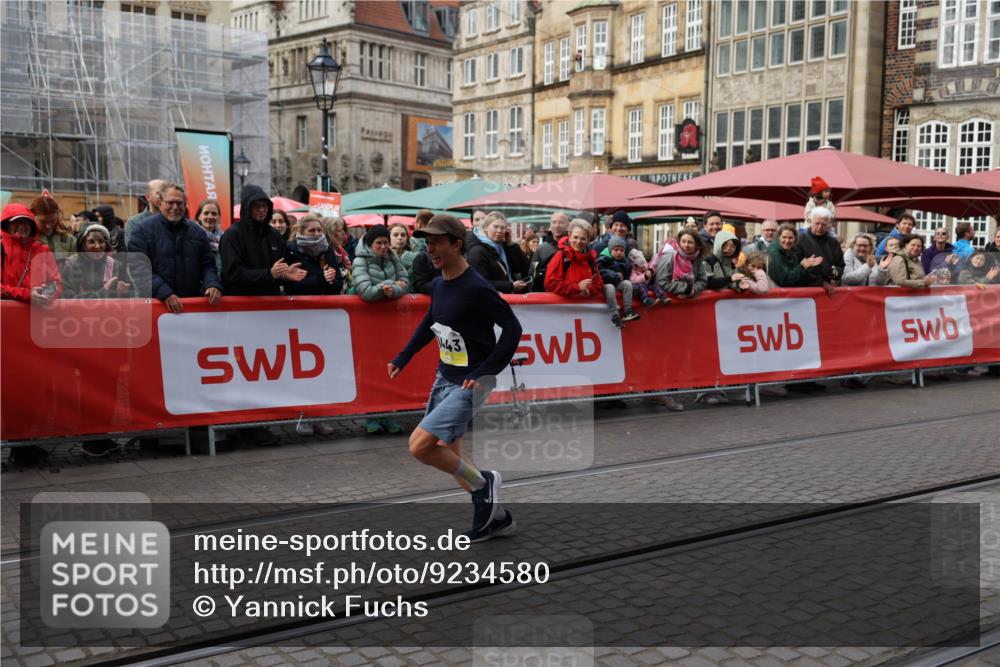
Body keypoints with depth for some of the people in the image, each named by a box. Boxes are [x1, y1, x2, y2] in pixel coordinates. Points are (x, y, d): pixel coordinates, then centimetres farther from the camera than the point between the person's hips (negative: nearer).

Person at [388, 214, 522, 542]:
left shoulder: (476, 288, -20)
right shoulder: (438, 285, 4)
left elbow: (512, 328, -17)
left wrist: (485, 373, -20)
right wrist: (404, 356, 16)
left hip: (469, 384, -8)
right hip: (444, 378, 9)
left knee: (419, 445, -18)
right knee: (448, 455, 13)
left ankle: (483, 483, 4)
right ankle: (496, 517, 28)